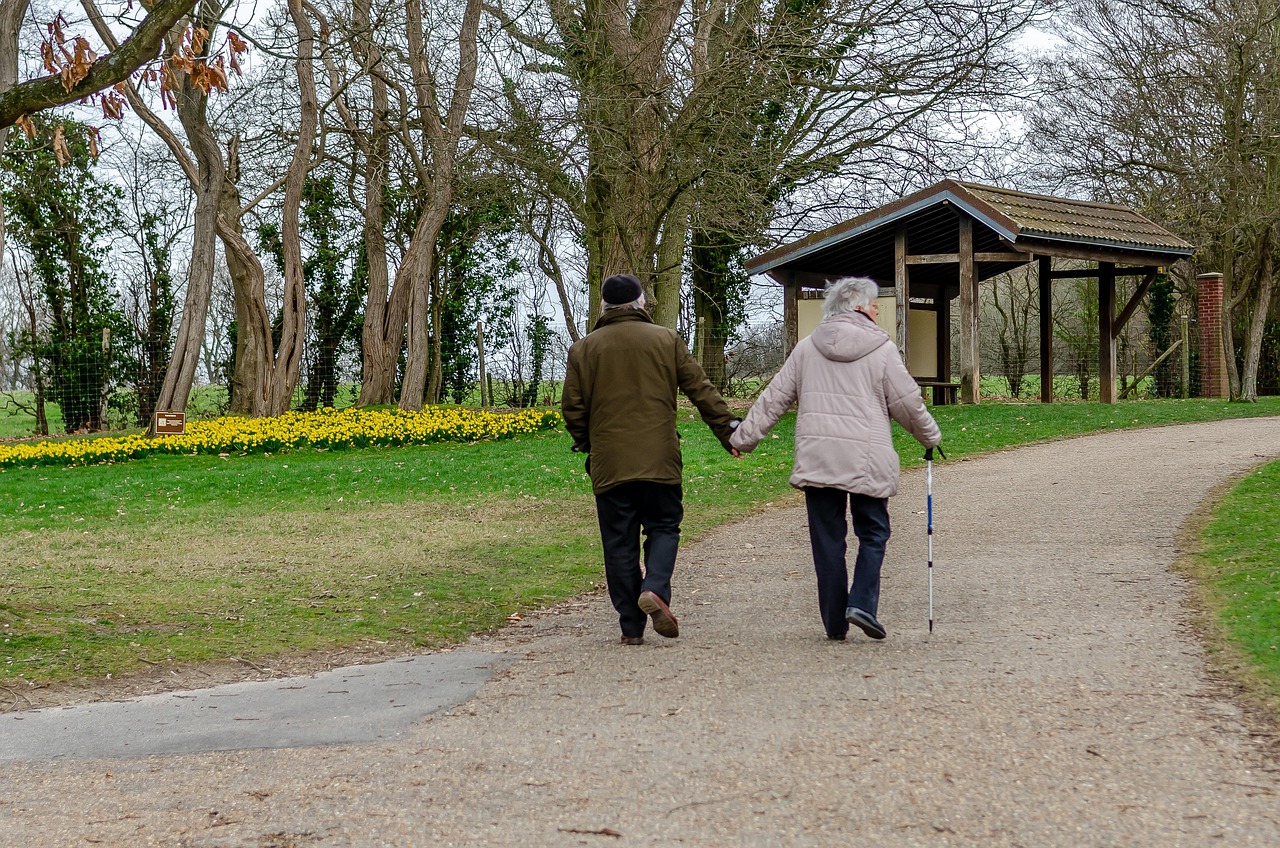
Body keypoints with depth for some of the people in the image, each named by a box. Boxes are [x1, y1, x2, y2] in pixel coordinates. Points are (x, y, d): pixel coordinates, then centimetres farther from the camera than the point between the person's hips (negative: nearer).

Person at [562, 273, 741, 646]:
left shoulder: (583, 349, 4)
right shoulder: (666, 340, 4)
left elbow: (572, 408, 4)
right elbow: (701, 391, 4)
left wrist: (586, 445, 21)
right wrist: (729, 429, 12)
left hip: (609, 464, 1)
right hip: (659, 460, 0)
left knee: (619, 541, 6)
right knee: (663, 527, 11)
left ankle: (631, 625, 4)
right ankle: (655, 589, -16)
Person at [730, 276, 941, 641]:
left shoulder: (807, 348, 9)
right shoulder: (882, 349, -1)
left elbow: (774, 398, 10)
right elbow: (907, 403, 3)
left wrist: (743, 437, 19)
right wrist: (930, 436, 20)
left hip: (816, 458, 3)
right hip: (866, 460, -3)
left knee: (827, 539, 7)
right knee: (873, 532, 9)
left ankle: (834, 622, 9)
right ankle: (862, 603, -9)